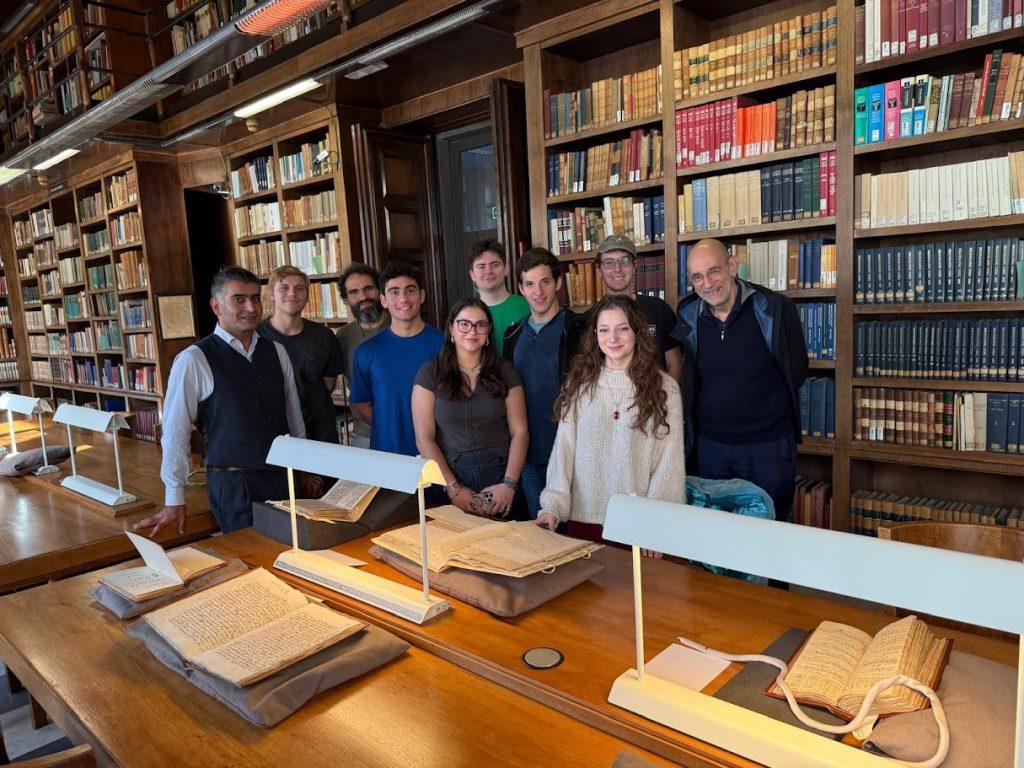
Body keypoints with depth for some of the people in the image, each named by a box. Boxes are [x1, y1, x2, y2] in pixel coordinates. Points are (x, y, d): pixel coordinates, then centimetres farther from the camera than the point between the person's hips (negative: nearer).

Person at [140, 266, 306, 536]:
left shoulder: (276, 352, 5)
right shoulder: (194, 361, -11)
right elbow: (175, 432, -8)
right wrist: (174, 501, -4)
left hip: (284, 477, 5)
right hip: (233, 485, -5)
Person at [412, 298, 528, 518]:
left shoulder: (505, 371, 3)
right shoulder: (431, 372, -1)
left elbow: (520, 431, -1)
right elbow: (424, 438, -5)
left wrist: (509, 484, -13)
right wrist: (453, 488, -13)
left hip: (500, 478, 1)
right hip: (448, 477, -1)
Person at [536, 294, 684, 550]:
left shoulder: (664, 387, -2)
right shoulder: (579, 384, 4)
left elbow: (669, 461, -5)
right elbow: (563, 448, 0)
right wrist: (552, 506, -10)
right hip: (583, 518, 2)